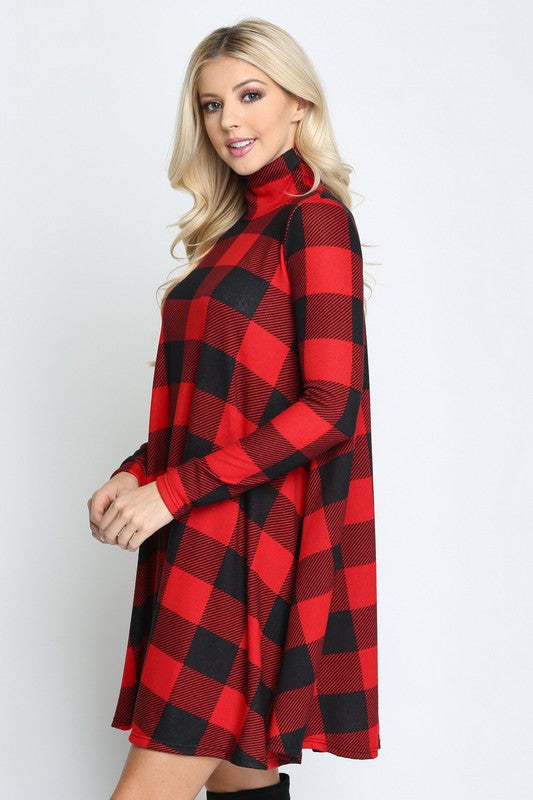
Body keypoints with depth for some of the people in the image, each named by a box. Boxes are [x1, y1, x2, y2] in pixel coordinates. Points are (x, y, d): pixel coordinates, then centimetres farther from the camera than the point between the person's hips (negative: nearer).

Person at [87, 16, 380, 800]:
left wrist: (175, 489, -16)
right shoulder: (240, 225, 18)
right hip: (207, 535, 8)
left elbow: (331, 406, -16)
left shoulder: (314, 217, -8)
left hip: (252, 536, -8)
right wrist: (139, 472, 4)